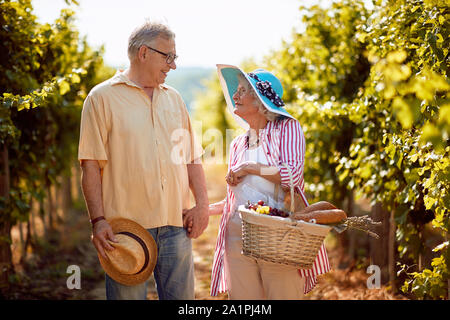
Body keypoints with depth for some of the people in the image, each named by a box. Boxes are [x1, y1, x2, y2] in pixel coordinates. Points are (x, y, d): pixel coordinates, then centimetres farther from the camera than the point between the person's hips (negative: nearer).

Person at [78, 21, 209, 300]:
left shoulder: (173, 98, 17)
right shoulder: (103, 97, 0)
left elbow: (192, 157, 17)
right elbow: (91, 165, -5)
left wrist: (202, 204, 4)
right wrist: (98, 220, -13)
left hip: (175, 225, 5)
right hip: (126, 226, -4)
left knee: (182, 295, 8)